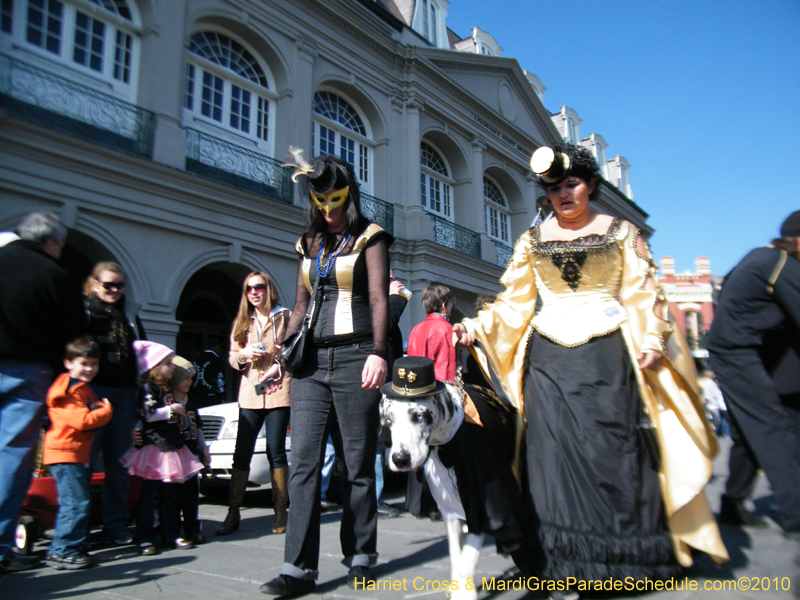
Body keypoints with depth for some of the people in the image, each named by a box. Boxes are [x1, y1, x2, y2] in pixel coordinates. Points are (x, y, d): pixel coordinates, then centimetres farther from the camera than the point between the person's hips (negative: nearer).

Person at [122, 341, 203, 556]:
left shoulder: (166, 389, 18)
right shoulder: (148, 388, -10)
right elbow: (148, 414, -21)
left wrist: (179, 415, 22)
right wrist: (171, 409, -15)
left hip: (171, 447, 9)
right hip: (155, 448, -9)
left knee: (169, 495, 13)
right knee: (150, 495, -3)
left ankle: (170, 536, 20)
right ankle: (145, 540, 3)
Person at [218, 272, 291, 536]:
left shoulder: (285, 317, 6)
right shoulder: (242, 322, 19)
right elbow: (232, 356, 17)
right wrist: (243, 355, -4)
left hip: (278, 392, -3)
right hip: (250, 394, 3)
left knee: (276, 451, -2)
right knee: (242, 452, 0)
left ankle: (280, 511, 9)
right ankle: (233, 513, 7)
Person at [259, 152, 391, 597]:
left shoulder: (369, 238, 4)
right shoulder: (309, 244, 19)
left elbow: (379, 299, -7)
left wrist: (377, 353, -20)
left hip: (354, 359, -4)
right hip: (312, 361, 5)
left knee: (359, 463, 4)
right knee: (303, 462, -3)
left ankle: (360, 556, 18)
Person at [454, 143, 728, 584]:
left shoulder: (621, 233, 7)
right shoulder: (533, 240, 12)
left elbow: (642, 296, 4)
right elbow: (514, 302, 10)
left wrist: (651, 340, -11)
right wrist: (478, 326, -3)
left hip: (607, 356, -1)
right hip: (549, 360, 2)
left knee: (612, 449, -4)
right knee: (557, 453, -1)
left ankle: (625, 554, 13)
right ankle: (571, 560, 10)